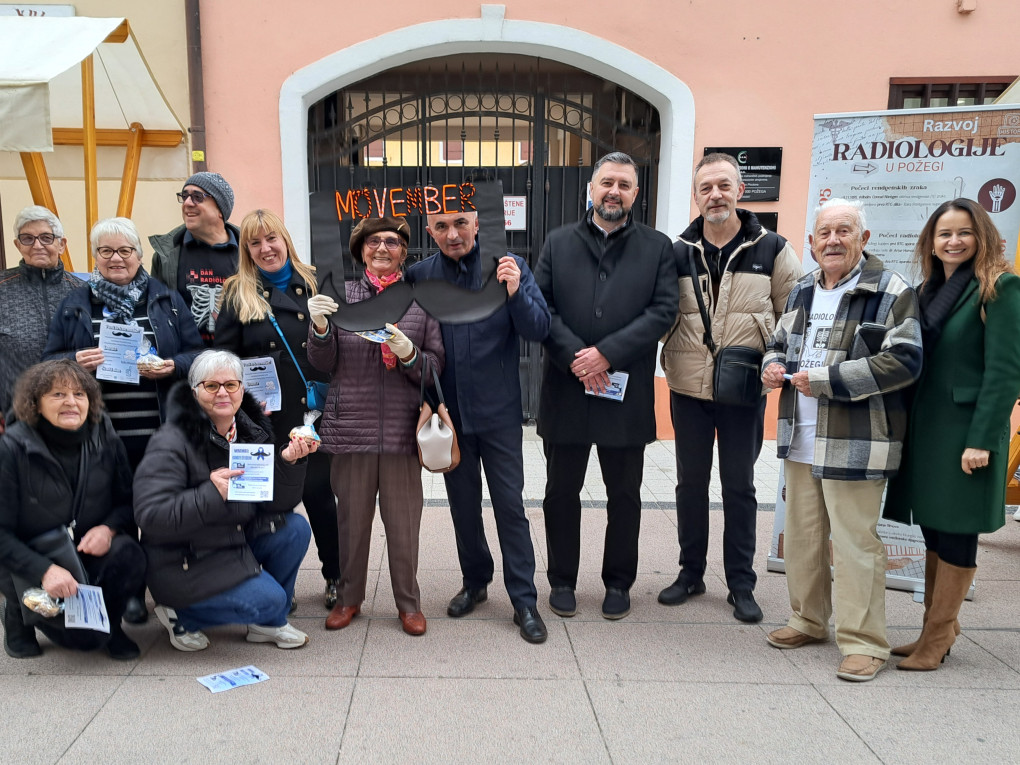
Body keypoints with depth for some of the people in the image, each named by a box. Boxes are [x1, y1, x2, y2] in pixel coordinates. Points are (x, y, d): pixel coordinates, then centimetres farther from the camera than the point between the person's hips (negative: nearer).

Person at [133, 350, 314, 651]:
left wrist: (288, 462, -19)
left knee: (295, 528, -13)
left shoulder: (252, 431, 2)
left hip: (239, 542, 7)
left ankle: (268, 622, 5)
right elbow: (150, 516, -26)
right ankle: (181, 616, 4)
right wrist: (211, 494, -36)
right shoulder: (172, 442, -18)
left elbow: (277, 503, -2)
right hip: (185, 562, -7)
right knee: (268, 599, -19)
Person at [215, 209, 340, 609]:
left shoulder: (314, 284, 7)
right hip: (265, 418, 0)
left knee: (320, 493, 8)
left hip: (314, 412, 1)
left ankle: (336, 576, 25)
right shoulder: (237, 295, 5)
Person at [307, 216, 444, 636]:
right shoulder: (342, 295, 7)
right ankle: (349, 597, 30)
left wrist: (409, 354, -16)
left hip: (402, 429, 0)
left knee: (403, 520, 6)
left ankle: (409, 601, 24)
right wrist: (319, 327, -15)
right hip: (350, 425, 1)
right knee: (351, 518, 11)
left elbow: (437, 365, 4)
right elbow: (323, 363, 3)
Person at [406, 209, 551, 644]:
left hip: (497, 411, -2)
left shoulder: (509, 267, -7)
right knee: (463, 502, 16)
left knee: (510, 505, 2)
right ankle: (475, 581, 34)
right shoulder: (419, 276, -2)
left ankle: (524, 600, 14)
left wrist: (516, 293, -27)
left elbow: (539, 330, -10)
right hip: (447, 410, 3)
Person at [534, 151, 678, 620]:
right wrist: (574, 357, -14)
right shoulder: (558, 243, 7)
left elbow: (663, 310, -6)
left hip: (627, 393, 0)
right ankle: (562, 580, 26)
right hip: (566, 390, 1)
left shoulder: (657, 247, 5)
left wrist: (607, 353, -16)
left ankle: (618, 582, 28)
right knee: (561, 492, 11)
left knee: (625, 496, 11)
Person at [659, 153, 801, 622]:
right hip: (687, 390, 2)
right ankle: (690, 573, 28)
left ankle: (741, 584, 22)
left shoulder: (772, 250, -2)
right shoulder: (677, 253, 2)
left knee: (739, 487, 8)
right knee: (690, 483, 12)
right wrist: (670, 361, -3)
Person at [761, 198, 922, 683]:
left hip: (854, 443, -7)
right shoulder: (803, 291, 13)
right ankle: (808, 620, 33)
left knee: (855, 542, -2)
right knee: (801, 534, 16)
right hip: (801, 439, 7)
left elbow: (903, 361, -18)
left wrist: (826, 380, -20)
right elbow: (780, 342, 25)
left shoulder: (891, 292, -9)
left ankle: (863, 642, 12)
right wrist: (772, 366, 0)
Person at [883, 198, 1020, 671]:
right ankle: (938, 629, 25)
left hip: (966, 431, -6)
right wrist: (907, 426, 7)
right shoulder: (928, 291, 13)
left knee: (955, 534, 2)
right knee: (934, 532, 13)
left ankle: (938, 637, 12)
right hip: (924, 427, 7)